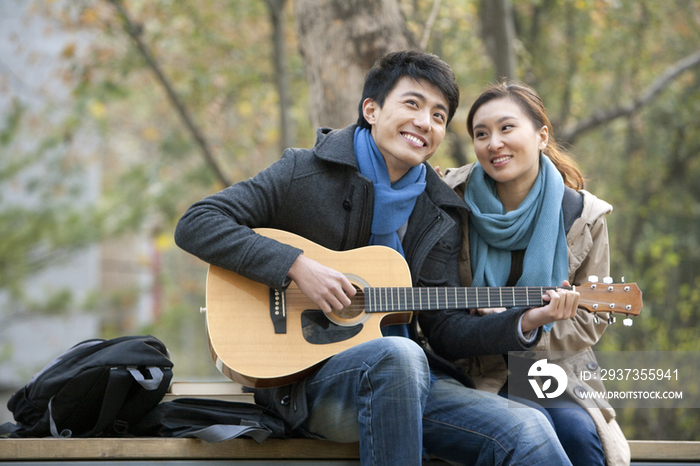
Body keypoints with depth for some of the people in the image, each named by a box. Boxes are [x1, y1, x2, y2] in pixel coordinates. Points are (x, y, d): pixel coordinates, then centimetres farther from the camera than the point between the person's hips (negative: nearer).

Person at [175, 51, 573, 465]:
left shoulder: (441, 219, 13)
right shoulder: (306, 173, 0)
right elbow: (194, 225, -8)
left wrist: (523, 324, -8)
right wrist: (297, 265, -17)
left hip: (405, 377, 4)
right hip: (303, 379, -3)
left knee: (528, 432, -23)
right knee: (399, 354, -38)